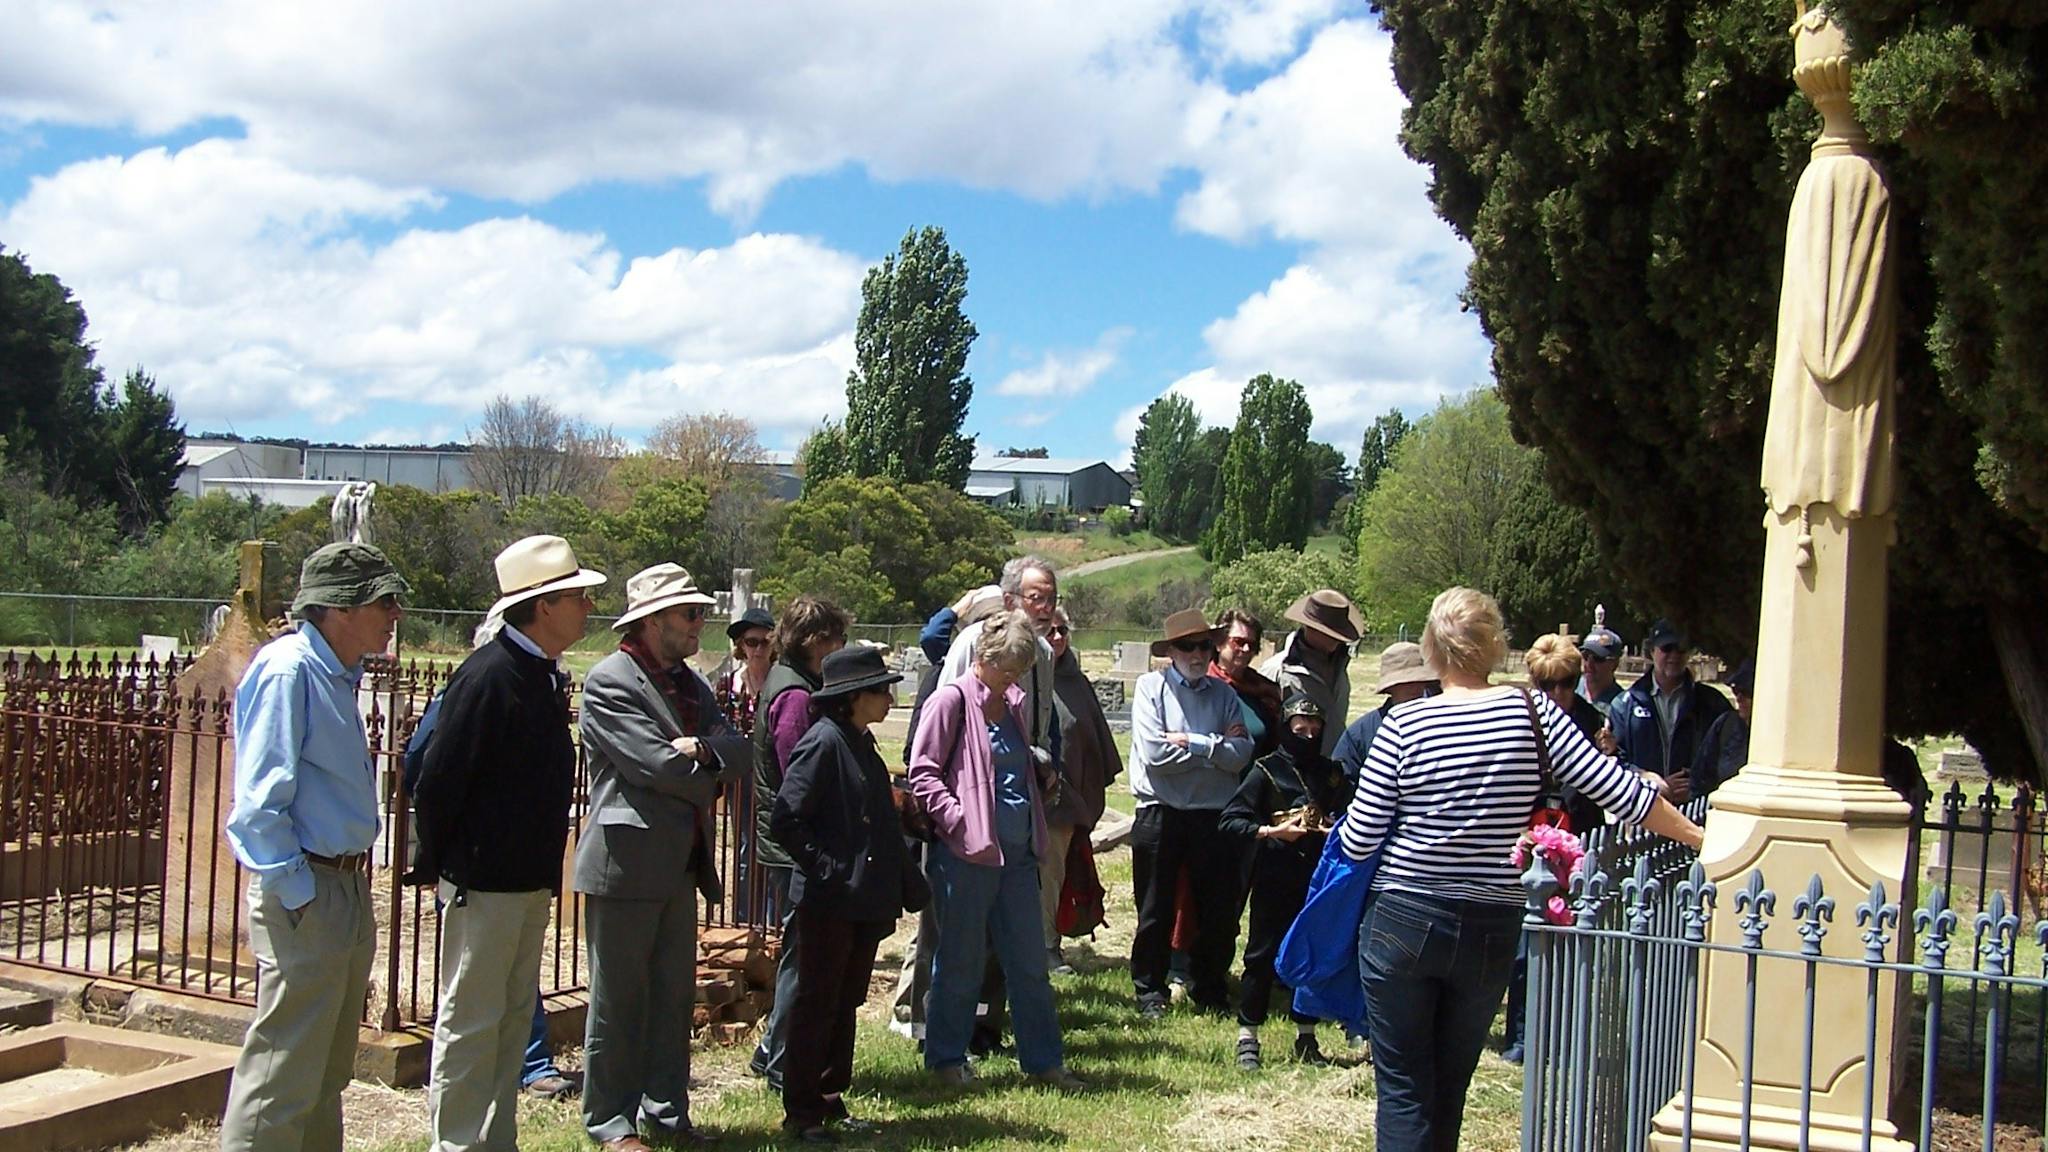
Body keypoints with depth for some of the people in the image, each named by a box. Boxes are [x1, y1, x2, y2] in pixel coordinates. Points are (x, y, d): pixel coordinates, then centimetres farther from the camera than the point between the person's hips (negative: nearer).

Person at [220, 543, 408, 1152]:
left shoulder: (339, 676, 13)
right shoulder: (286, 670, -16)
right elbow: (259, 800, -20)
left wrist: (354, 883, 16)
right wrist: (295, 892, -19)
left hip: (347, 890, 10)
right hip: (306, 899, -10)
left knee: (329, 1072, 18)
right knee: (283, 1075, -3)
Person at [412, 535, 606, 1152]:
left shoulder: (544, 677, 9)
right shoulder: (488, 676, -18)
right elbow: (436, 781, -16)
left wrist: (545, 871, 17)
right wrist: (438, 866, -9)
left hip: (530, 881, 9)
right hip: (484, 884, -9)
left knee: (513, 1018, 16)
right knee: (470, 1024, 1)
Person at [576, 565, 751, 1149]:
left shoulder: (690, 683, 15)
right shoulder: (609, 681, -10)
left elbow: (740, 755, 5)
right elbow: (656, 763, -19)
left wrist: (701, 747, -14)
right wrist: (710, 775, -3)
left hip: (681, 865, 8)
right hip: (626, 862, -8)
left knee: (675, 996, 13)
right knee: (618, 999, 3)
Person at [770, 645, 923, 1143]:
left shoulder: (863, 744, 13)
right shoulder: (823, 742, -15)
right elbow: (785, 818, -20)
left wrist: (908, 887, 13)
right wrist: (825, 868, -18)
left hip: (866, 899, 9)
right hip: (829, 900, -9)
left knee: (847, 1003, 15)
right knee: (818, 1006, 2)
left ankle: (830, 1101, 26)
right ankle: (801, 1111, 12)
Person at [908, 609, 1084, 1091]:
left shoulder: (1014, 705, 14)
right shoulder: (952, 700, -8)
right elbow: (922, 772, -12)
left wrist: (1041, 776, 10)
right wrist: (959, 820, -18)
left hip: (1017, 852, 7)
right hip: (966, 853, -7)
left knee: (1030, 961, 12)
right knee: (960, 961, 5)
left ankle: (1043, 1059, 21)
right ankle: (946, 1057, 20)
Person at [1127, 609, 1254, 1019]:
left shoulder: (1223, 693, 8)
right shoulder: (1151, 687, -2)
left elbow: (1242, 754, -5)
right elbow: (1155, 754, -15)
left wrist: (1191, 743, -13)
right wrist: (1216, 746, -8)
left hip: (1215, 815, 3)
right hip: (1161, 814, -3)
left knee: (1218, 909, 10)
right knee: (1156, 911, 7)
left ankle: (1209, 990, 26)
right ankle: (1150, 990, 21)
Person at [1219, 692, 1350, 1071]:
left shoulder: (1331, 772, 9)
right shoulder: (1267, 770, -4)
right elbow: (1230, 819, -7)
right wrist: (1272, 831, -17)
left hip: (1318, 878, 4)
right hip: (1275, 879, -4)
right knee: (1262, 955, 1)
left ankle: (1306, 1036, 23)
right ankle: (1247, 1037, 10)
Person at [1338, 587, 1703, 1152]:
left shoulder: (1405, 724, -10)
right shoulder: (1532, 710, -5)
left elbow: (1359, 840, -9)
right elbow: (1616, 788, -6)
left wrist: (1341, 826, 13)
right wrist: (1696, 836, 6)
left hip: (1404, 924, -2)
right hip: (1491, 930, 3)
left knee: (1404, 1090, 6)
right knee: (1450, 1086, 18)